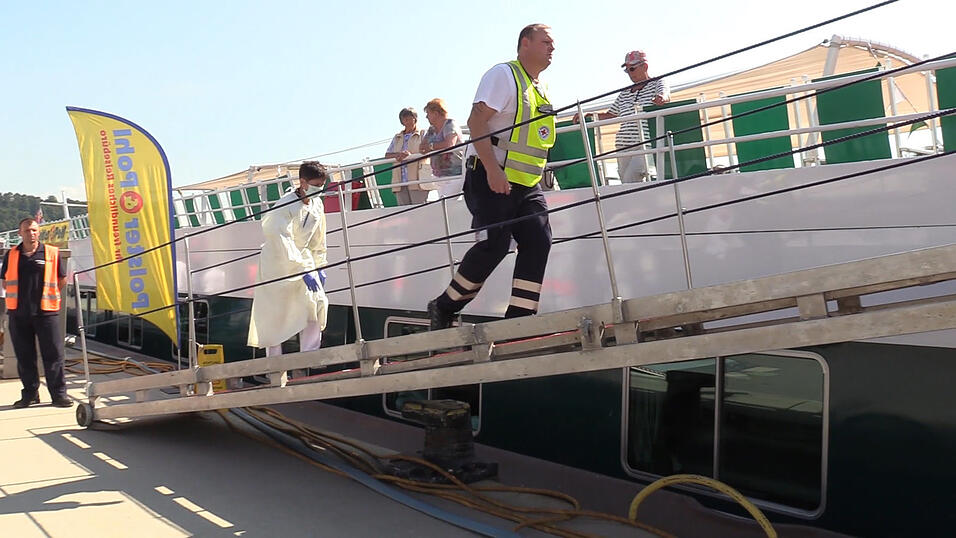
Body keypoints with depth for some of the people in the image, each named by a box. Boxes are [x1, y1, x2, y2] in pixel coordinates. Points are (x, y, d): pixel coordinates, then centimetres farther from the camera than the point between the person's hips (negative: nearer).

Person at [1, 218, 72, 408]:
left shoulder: (52, 253, 1)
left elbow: (62, 280, 9)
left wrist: (47, 295, 8)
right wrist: (23, 294, 9)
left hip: (46, 312, -2)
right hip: (18, 313, 3)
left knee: (54, 354, -3)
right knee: (24, 356, 8)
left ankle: (59, 394, 4)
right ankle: (30, 394, 18)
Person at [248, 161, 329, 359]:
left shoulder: (317, 205, 2)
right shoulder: (286, 204, -21)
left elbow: (318, 239, 13)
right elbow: (283, 240, -29)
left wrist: (319, 266, 10)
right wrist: (304, 270, -35)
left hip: (302, 258, 6)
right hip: (277, 261, -6)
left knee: (317, 303, -6)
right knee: (274, 313, -3)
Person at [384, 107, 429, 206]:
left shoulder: (423, 134, 9)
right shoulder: (397, 137, 23)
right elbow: (387, 155, 15)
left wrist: (410, 154, -23)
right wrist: (397, 154, -8)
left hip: (417, 181, -4)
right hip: (400, 182, 5)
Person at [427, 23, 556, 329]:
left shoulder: (540, 91, 21)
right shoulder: (504, 75, -5)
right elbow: (476, 121, -17)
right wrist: (492, 169, -25)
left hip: (526, 185, 8)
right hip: (491, 178, -8)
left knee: (538, 242, -7)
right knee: (494, 245, -15)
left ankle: (519, 319, -3)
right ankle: (443, 308, 2)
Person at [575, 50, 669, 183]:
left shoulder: (657, 84, 6)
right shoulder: (624, 94, 21)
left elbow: (666, 94, -15)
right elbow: (610, 115, 26)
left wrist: (661, 98, -41)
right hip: (623, 146, 6)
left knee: (629, 181, -24)